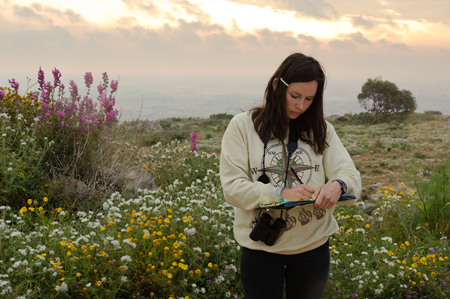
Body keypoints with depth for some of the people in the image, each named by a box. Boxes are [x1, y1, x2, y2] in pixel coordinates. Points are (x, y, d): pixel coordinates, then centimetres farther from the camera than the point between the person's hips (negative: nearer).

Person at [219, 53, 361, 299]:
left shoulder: (321, 130, 5)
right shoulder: (243, 126, -4)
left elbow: (351, 175, -3)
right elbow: (232, 187, -11)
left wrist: (338, 184, -28)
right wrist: (282, 193, -25)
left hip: (313, 247, 3)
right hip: (261, 249, -2)